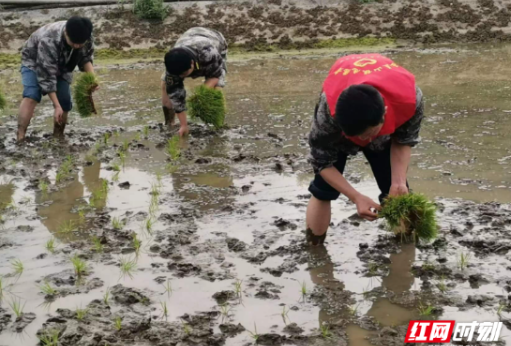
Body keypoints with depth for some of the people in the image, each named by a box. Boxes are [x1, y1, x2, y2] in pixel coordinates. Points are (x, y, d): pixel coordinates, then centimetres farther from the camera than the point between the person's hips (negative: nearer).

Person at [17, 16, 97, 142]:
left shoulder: (87, 38, -28)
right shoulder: (48, 41, -44)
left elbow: (85, 59, -9)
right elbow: (47, 76, -39)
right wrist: (56, 106, -39)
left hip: (61, 67, 5)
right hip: (34, 63, -5)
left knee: (65, 103, -5)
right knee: (31, 96, -28)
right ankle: (20, 138, -33)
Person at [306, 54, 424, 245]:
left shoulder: (410, 100, -41)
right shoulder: (329, 109, -44)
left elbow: (404, 141, -18)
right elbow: (322, 161, -28)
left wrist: (398, 181, -34)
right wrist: (357, 198, -38)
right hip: (338, 125, -1)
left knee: (398, 192, -4)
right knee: (323, 190, -8)